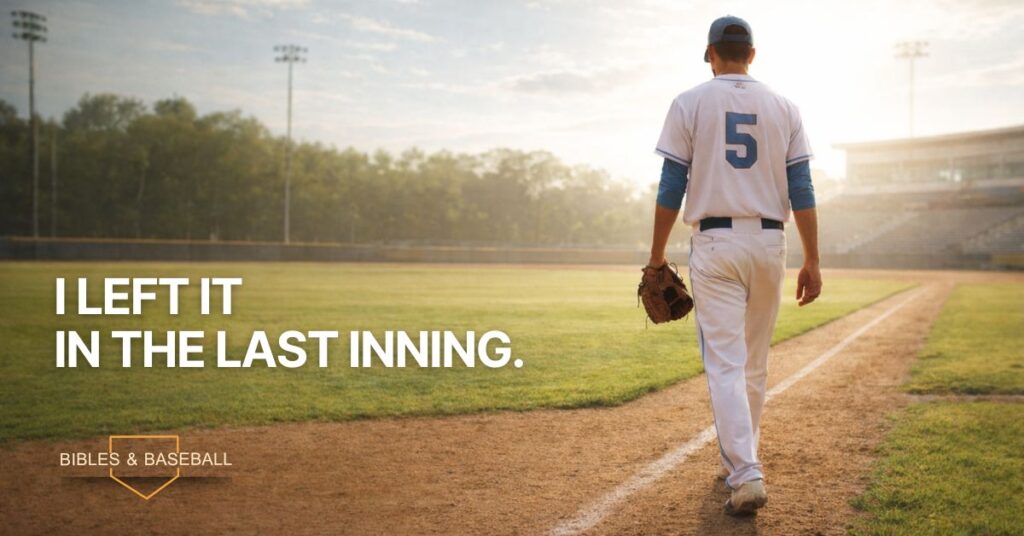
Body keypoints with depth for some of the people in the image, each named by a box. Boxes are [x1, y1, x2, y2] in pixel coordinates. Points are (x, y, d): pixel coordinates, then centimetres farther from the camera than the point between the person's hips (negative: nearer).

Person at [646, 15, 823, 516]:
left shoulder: (690, 103, 0)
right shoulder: (783, 108, 8)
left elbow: (671, 186, -4)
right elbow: (801, 189, 2)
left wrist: (657, 255, 3)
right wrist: (812, 261, 4)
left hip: (714, 244, -3)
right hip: (769, 243, 3)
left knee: (725, 365, -5)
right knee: (754, 364, 16)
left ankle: (746, 475, -16)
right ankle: (738, 460, 29)